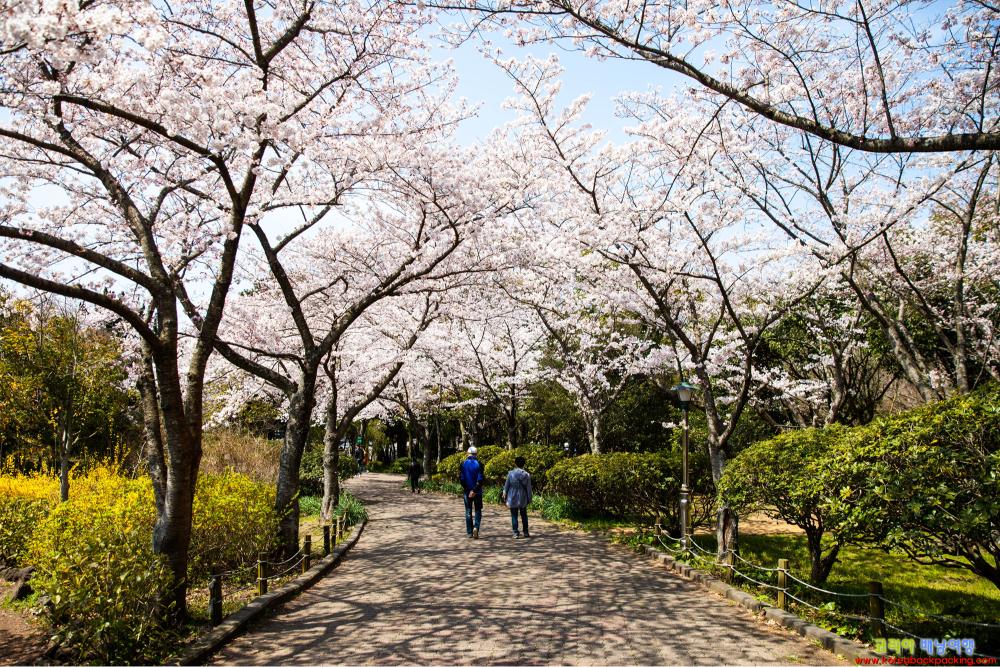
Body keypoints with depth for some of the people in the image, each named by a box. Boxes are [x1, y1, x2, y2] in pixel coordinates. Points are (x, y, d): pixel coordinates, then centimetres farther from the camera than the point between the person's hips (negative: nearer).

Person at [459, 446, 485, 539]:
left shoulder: (463, 464, -2)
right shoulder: (479, 464, -6)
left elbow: (461, 479, -5)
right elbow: (480, 479, -12)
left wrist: (467, 490, -1)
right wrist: (474, 490, -9)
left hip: (467, 492, 1)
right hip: (477, 492, -1)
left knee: (468, 512, 9)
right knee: (478, 511, 9)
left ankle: (469, 532, 11)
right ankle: (476, 527, -12)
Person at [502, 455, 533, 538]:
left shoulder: (511, 473, -9)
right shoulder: (527, 475, -6)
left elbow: (506, 487, -4)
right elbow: (529, 489, -2)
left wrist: (505, 498, 7)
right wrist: (529, 499, 8)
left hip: (512, 499, -2)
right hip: (523, 499, 2)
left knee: (514, 516, 5)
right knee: (524, 516, 15)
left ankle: (516, 533, 2)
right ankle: (526, 532, 18)